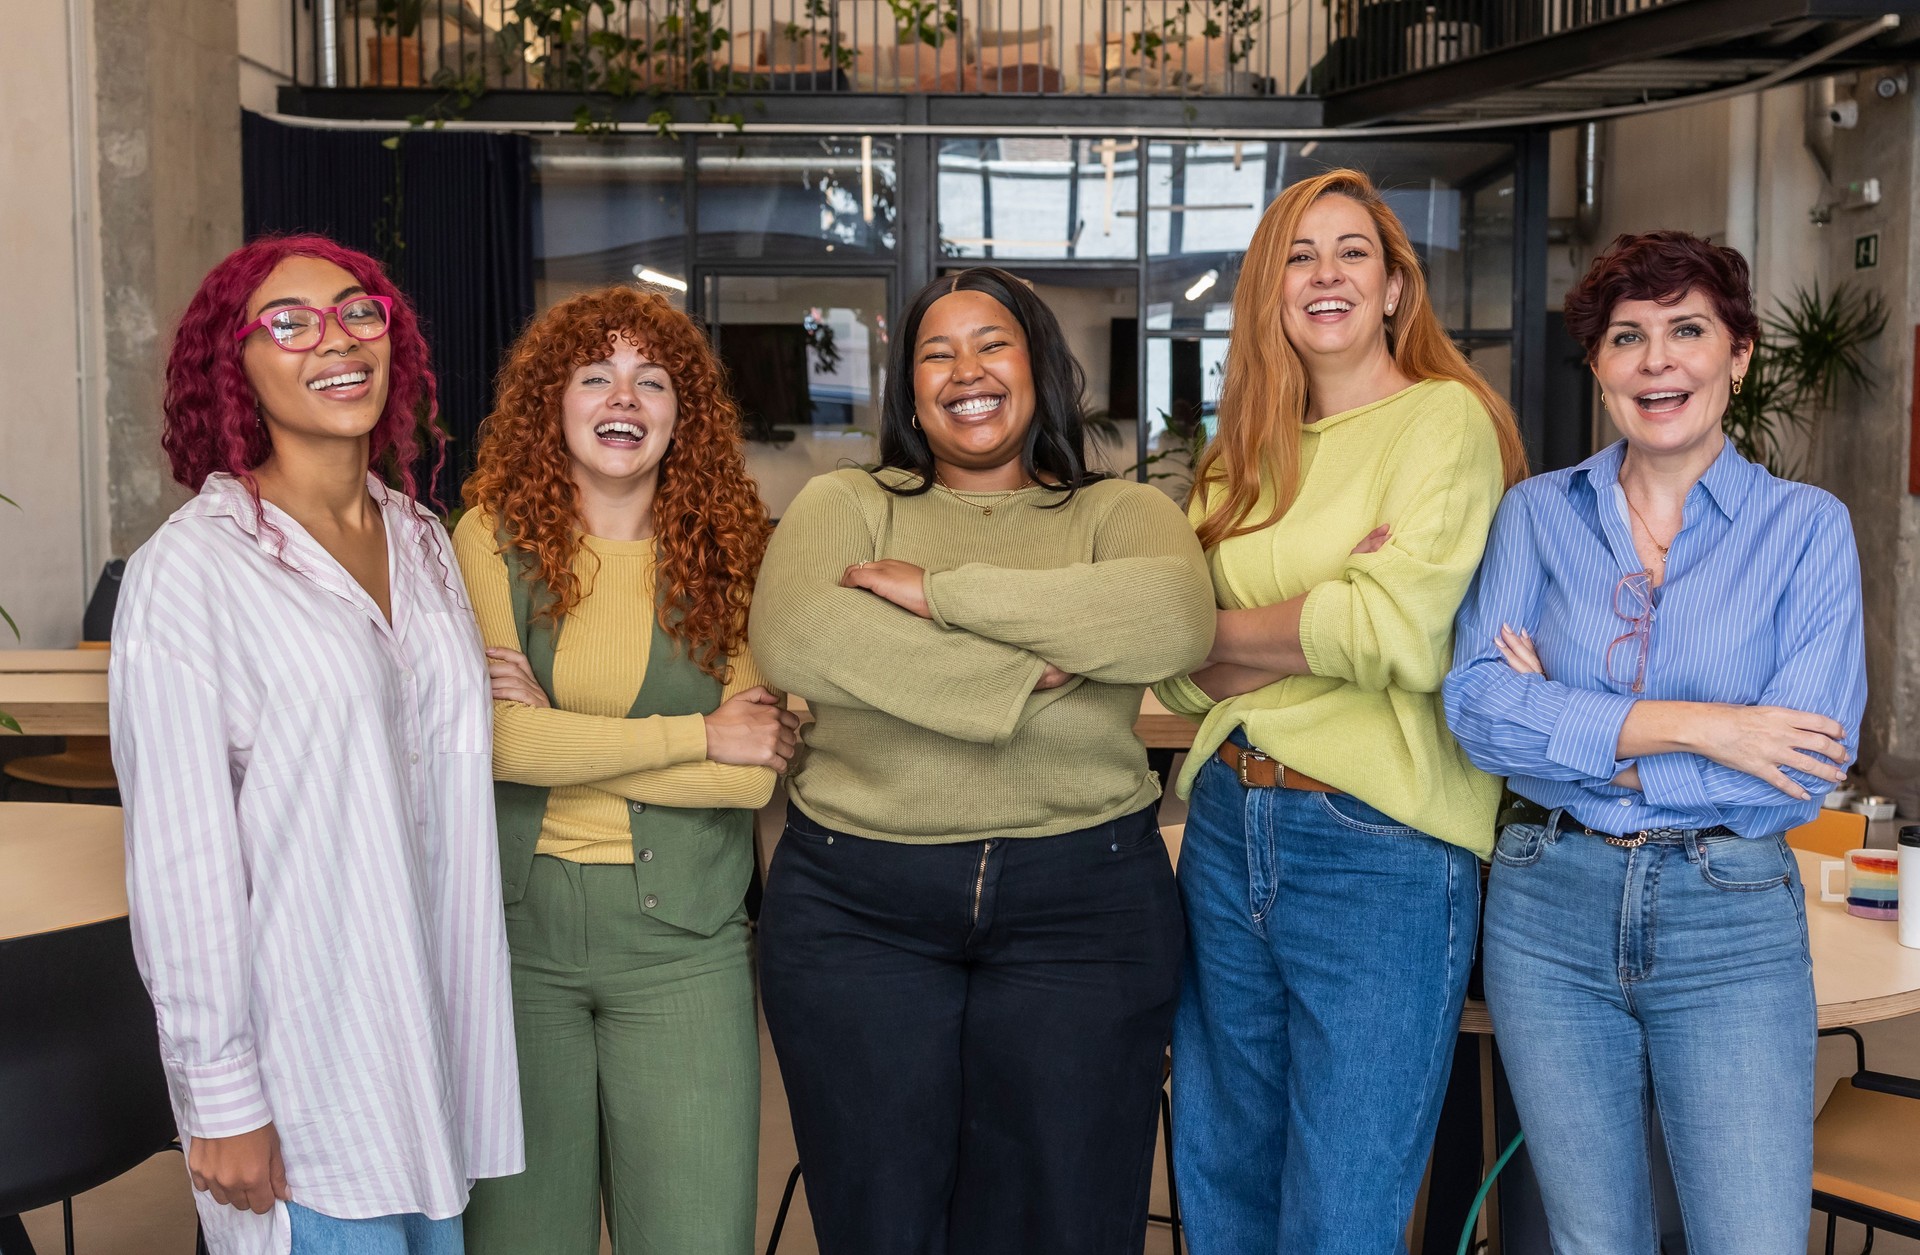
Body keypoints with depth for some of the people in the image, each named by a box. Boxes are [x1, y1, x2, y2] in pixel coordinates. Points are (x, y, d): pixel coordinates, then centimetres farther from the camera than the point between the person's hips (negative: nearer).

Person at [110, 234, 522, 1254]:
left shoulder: (422, 541, 7)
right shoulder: (188, 568, -12)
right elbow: (180, 855, -13)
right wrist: (221, 1100, -12)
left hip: (436, 1022, 6)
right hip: (305, 1048, -6)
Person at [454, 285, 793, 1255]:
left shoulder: (724, 554, 1)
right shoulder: (493, 537, -2)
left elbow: (751, 774, -8)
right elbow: (492, 739, -15)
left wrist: (556, 733, -11)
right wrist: (700, 736, -11)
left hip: (678, 937, 1)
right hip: (516, 920, -1)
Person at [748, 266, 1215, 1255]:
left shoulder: (1117, 512, 7)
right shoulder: (844, 505, 7)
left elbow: (1175, 618, -17)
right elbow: (794, 641, -14)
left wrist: (941, 589, -17)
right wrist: (1016, 674, -17)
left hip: (1083, 908, 0)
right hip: (855, 905, 0)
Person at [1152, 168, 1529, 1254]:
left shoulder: (1446, 419, -5)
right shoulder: (1244, 457, 12)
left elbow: (1398, 630, -19)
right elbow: (1179, 674, 2)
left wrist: (1228, 634, -4)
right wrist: (1325, 626, -15)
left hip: (1382, 850, -6)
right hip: (1227, 832, 6)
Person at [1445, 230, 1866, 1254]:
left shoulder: (1806, 528, -1)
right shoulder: (1538, 513, 4)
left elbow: (1807, 766, -12)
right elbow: (1476, 702, -10)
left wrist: (1565, 727, -13)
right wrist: (1683, 725, -18)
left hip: (1732, 919, -1)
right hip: (1550, 907, 2)